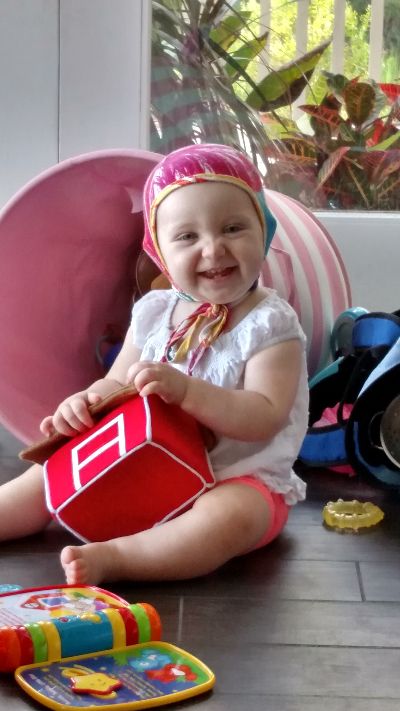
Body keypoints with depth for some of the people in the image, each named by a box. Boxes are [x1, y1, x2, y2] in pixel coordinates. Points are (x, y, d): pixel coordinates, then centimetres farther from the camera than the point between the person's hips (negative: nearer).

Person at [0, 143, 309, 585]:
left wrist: (185, 389, -35)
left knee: (228, 516, -38)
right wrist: (84, 402, -13)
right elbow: (116, 384, 12)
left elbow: (265, 418, -23)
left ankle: (111, 558, -43)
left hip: (241, 480, -6)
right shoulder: (154, 313, 5)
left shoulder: (270, 325, -12)